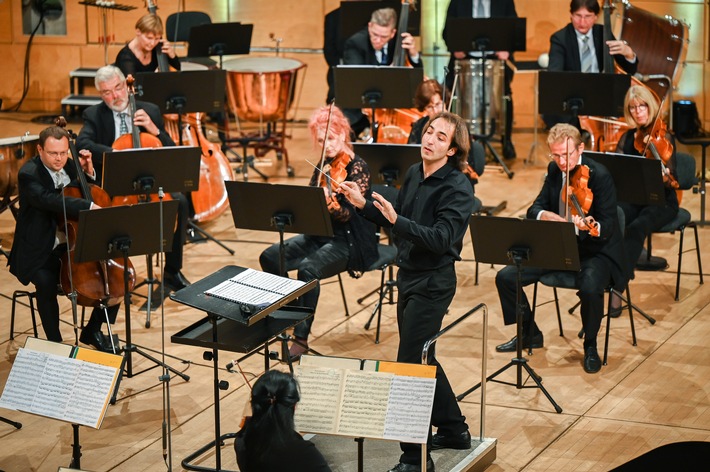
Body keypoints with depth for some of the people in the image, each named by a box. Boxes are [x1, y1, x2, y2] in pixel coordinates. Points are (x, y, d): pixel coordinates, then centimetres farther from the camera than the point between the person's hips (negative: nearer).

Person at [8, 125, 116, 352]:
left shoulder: (69, 166, 6)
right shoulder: (29, 174, -16)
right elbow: (50, 201, -35)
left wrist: (88, 171, -1)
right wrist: (90, 206, -45)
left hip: (76, 242, 7)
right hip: (41, 250, -7)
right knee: (46, 282, -35)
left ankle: (92, 330, 12)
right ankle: (55, 342, -16)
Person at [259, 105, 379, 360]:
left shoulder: (357, 167, -12)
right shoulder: (324, 166, 10)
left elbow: (350, 214, -20)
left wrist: (329, 203, -40)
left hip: (350, 242, -8)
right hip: (319, 234, 8)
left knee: (308, 268, -33)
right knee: (270, 258, -8)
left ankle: (301, 337, -24)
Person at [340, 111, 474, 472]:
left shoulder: (457, 188, -18)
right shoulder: (414, 174, 4)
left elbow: (442, 239, -29)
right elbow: (396, 221, 15)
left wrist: (398, 220, -39)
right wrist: (365, 205, 1)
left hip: (432, 284, -8)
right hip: (409, 276, 8)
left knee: (409, 365, -8)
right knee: (422, 359, 20)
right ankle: (453, 430, 37)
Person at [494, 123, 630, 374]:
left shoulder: (599, 175, -18)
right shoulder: (554, 170, 2)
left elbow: (608, 228, -22)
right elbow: (535, 207, 4)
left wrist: (593, 227, -45)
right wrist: (543, 215, -20)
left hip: (595, 251, -6)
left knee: (590, 288, -37)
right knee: (506, 277, -6)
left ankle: (590, 346, -8)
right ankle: (530, 334, 17)